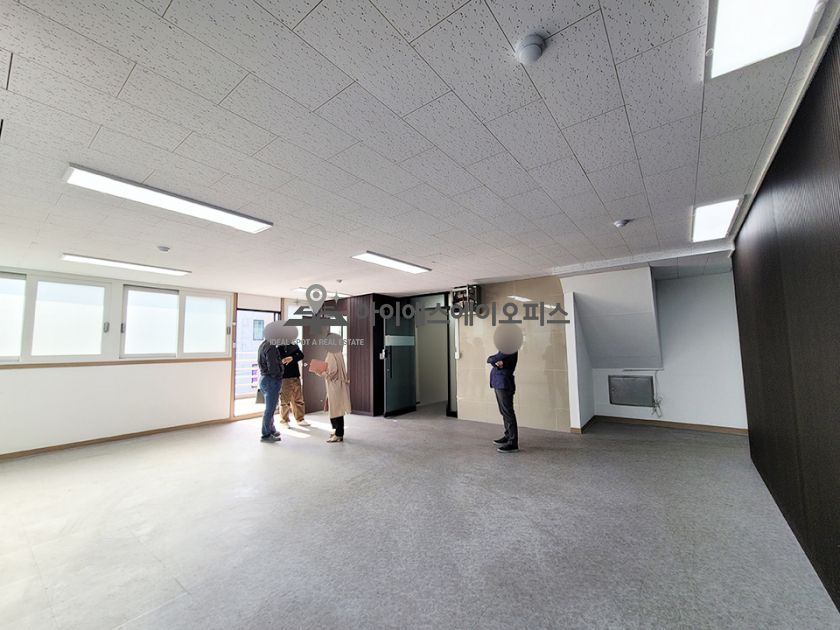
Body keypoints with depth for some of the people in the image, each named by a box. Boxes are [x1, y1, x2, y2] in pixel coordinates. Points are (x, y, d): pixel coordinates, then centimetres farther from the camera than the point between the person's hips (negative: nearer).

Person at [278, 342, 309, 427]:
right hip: (285, 378, -5)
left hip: (296, 377, 5)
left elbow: (301, 355, -6)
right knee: (285, 400, 1)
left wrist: (292, 358, -21)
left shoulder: (294, 346, 11)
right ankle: (284, 421, 17)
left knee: (298, 400, 10)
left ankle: (300, 420, 21)